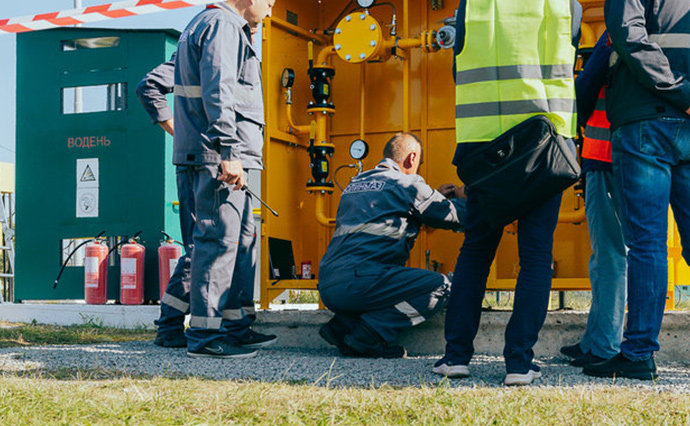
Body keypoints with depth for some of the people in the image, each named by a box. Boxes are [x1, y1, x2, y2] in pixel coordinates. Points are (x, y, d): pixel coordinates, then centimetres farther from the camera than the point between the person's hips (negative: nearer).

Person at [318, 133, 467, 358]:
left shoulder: (356, 183, 26)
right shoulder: (406, 183, 3)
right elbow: (455, 217, 8)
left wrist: (436, 197, 42)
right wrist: (460, 199, 32)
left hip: (327, 286, 9)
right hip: (357, 281, -8)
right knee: (440, 286, -3)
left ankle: (342, 326, 9)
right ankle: (368, 335, -12)